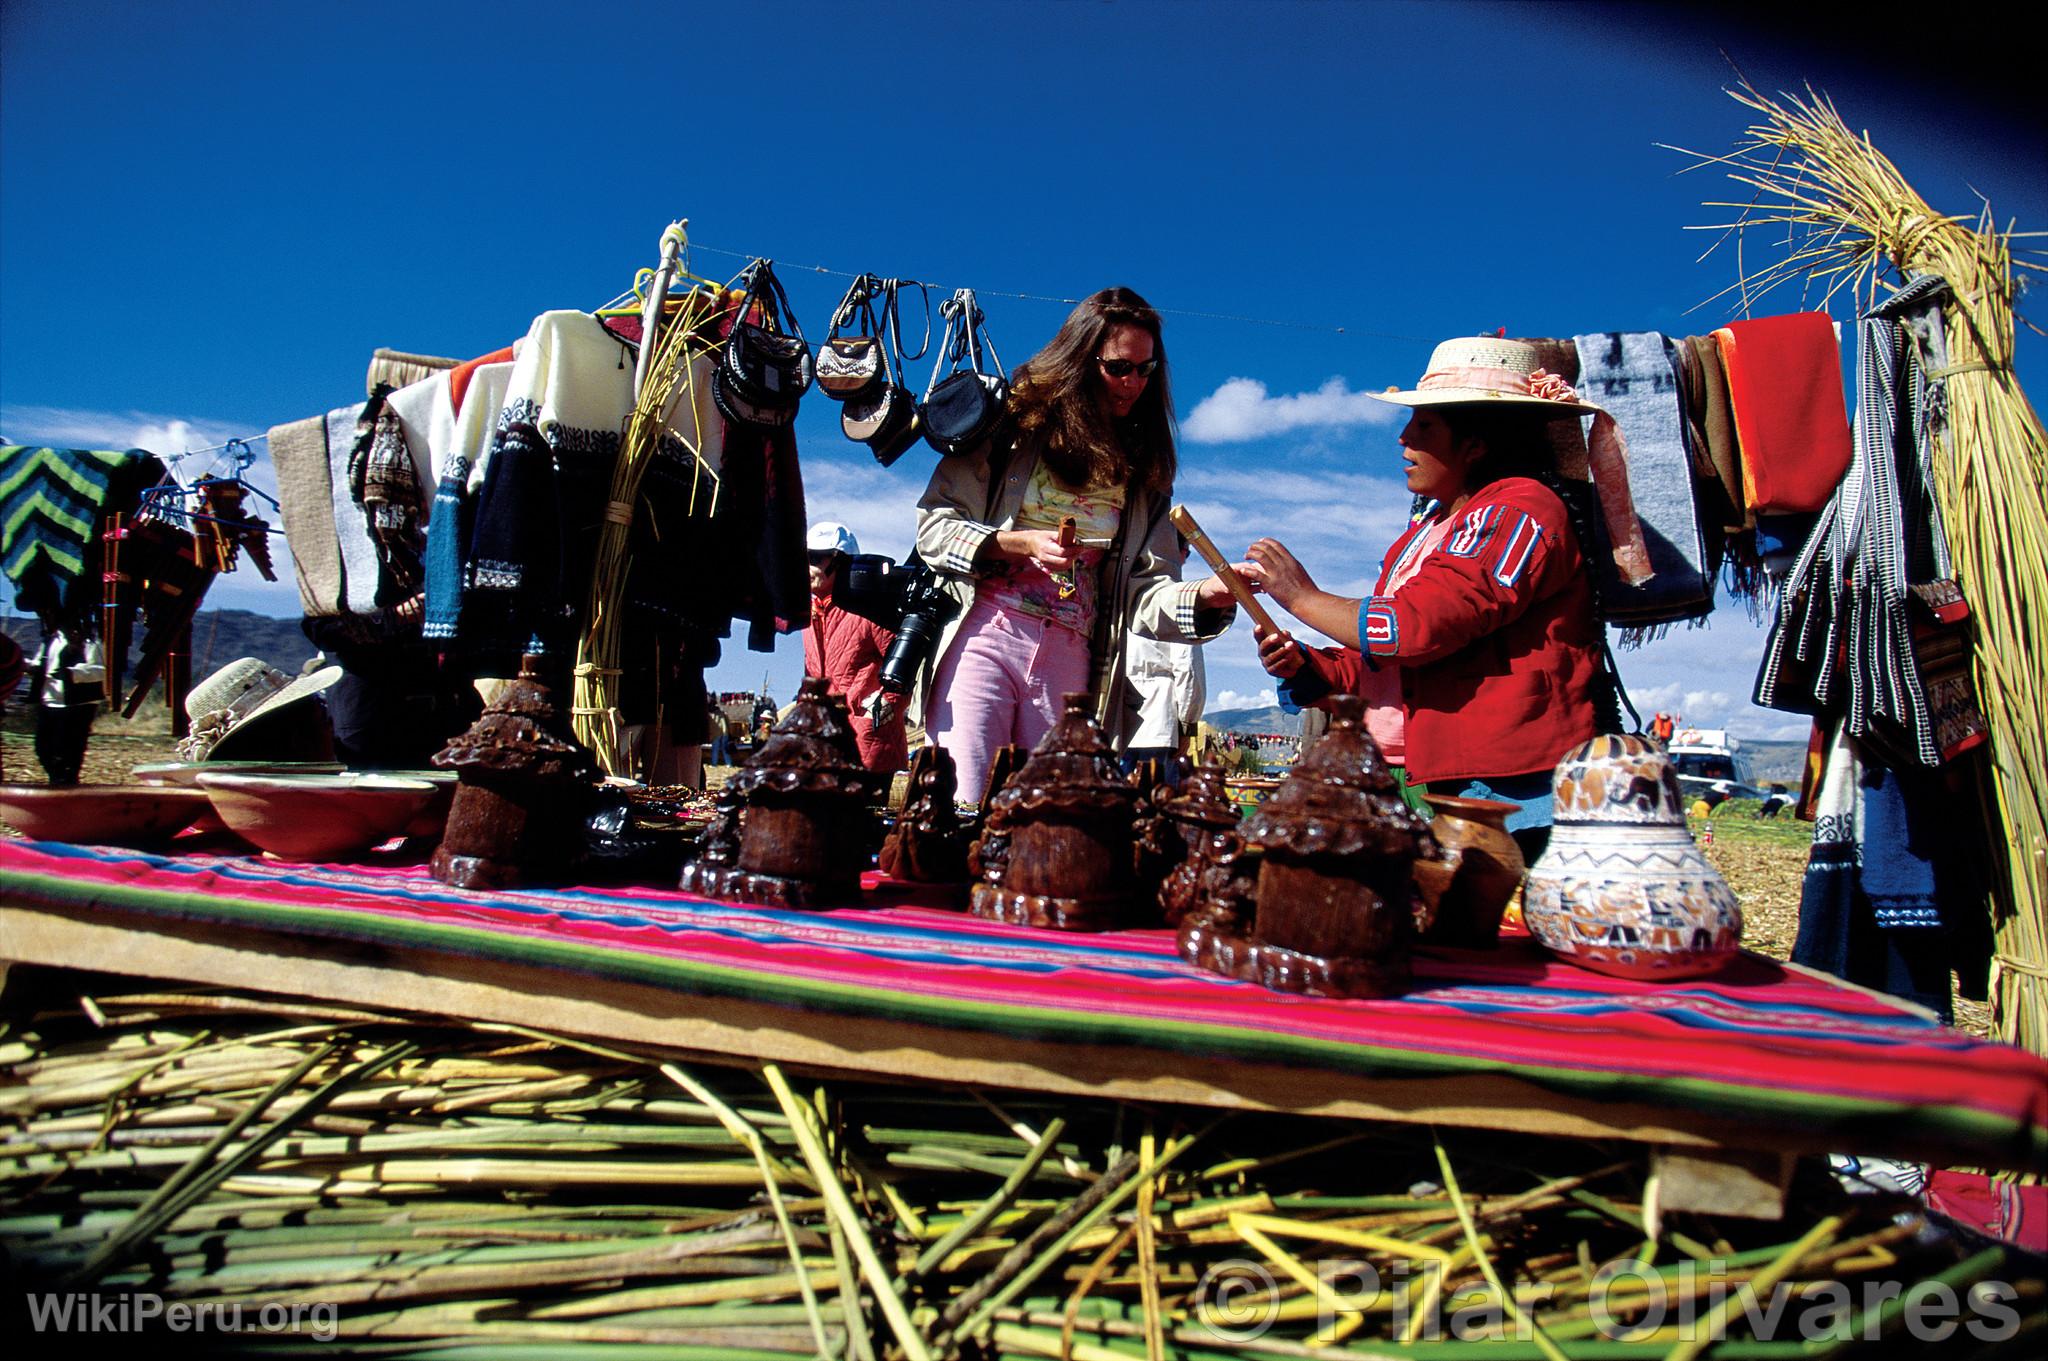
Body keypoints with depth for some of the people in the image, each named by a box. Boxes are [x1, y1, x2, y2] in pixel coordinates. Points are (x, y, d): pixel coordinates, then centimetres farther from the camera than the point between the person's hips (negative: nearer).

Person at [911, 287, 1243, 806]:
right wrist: (1020, 544, -13)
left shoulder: (1143, 465, 14)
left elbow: (1145, 594, 6)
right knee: (962, 812, -10)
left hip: (1070, 661, 3)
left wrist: (1206, 594, -14)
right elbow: (934, 526, 1)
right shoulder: (1017, 421, 4)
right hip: (985, 637, -3)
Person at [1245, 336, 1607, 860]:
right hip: (1446, 787, 8)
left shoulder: (1521, 509, -9)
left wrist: (1304, 597, -9)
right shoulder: (1431, 527, 19)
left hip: (1514, 792, -8)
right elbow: (1382, 663, 20)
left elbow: (1416, 628, -21)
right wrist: (1306, 665, 2)